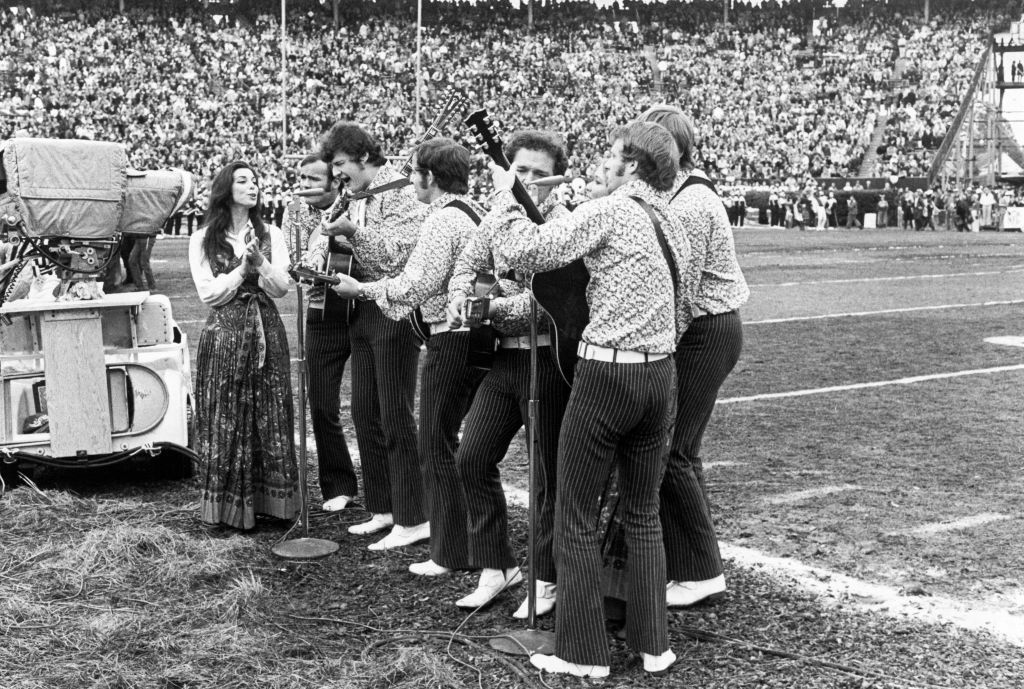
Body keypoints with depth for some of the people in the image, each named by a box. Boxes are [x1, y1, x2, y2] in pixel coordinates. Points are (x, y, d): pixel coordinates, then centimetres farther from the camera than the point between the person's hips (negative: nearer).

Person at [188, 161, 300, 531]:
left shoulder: (270, 235, 10)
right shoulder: (203, 240, 4)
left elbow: (281, 287, 1)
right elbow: (209, 293, -3)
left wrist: (260, 262, -15)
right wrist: (242, 268, -11)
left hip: (267, 334, 2)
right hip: (224, 335, -2)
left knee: (270, 417, 3)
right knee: (225, 421, -1)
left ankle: (271, 501, 10)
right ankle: (225, 507, 6)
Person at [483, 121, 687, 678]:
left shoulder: (606, 213, -10)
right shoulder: (673, 224, 14)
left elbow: (525, 251, -14)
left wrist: (504, 198, 0)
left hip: (606, 372, -7)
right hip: (661, 374, 7)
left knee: (576, 517, 4)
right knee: (644, 512, 16)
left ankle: (582, 653, 10)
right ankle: (653, 645, 20)